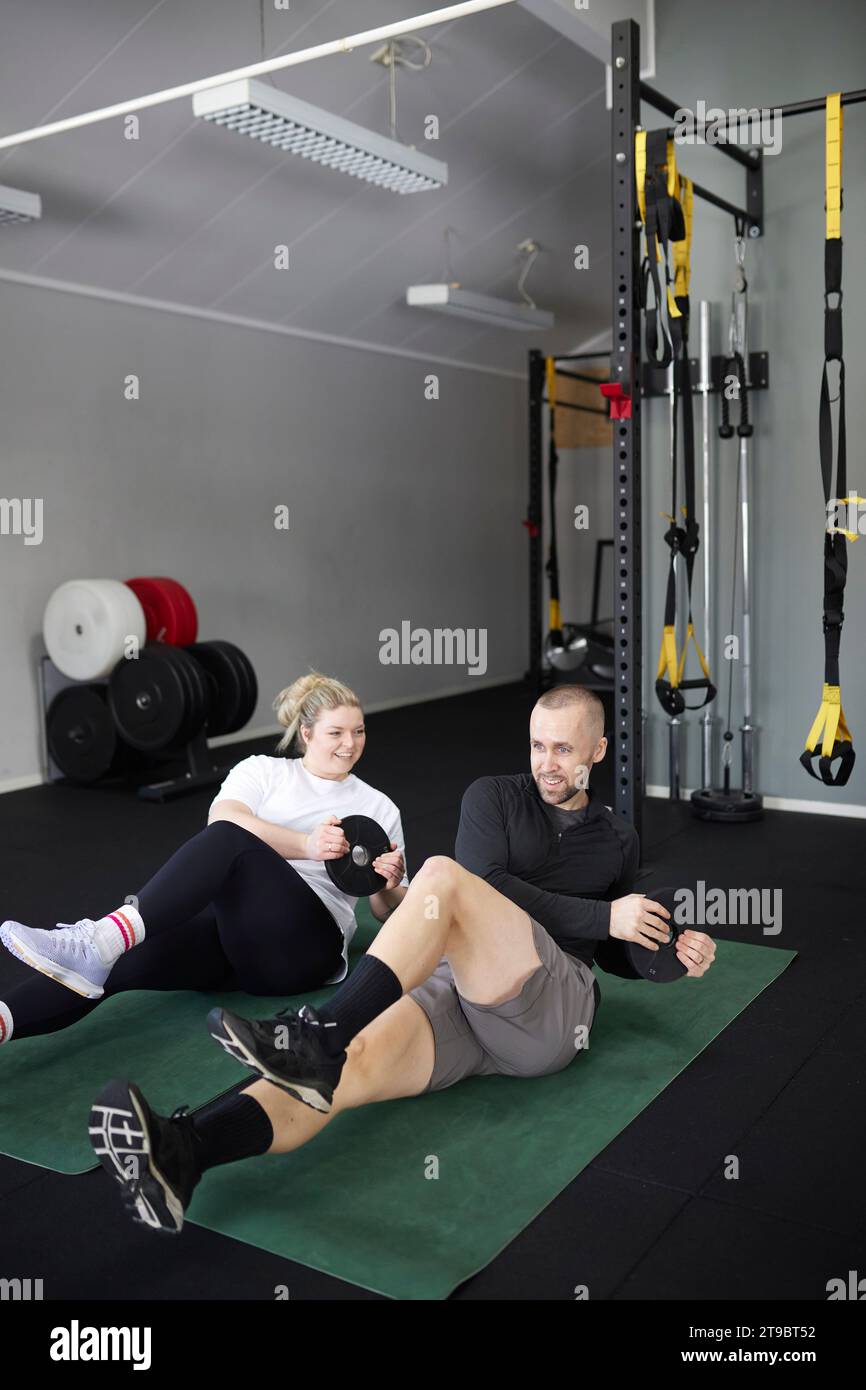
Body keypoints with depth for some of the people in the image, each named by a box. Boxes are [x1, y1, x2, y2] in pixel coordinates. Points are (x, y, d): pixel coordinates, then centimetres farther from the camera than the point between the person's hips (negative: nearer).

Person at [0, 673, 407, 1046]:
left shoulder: (379, 808, 20)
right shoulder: (262, 771, 17)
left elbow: (390, 912, 20)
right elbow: (223, 818, -6)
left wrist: (389, 885, -5)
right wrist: (305, 845, -23)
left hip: (301, 946, -2)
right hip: (230, 923, 2)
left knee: (227, 841, -31)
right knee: (125, 960, -30)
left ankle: (98, 943, -51)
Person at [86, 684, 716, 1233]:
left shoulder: (619, 842, 24)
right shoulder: (494, 797, 18)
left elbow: (615, 950, 33)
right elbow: (491, 885, -1)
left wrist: (675, 948, 12)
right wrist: (603, 917, -8)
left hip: (551, 1011, -1)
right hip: (454, 990, 1)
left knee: (442, 875, -30)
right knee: (350, 1065, -33)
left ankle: (320, 1035, -41)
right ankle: (179, 1154, -56)